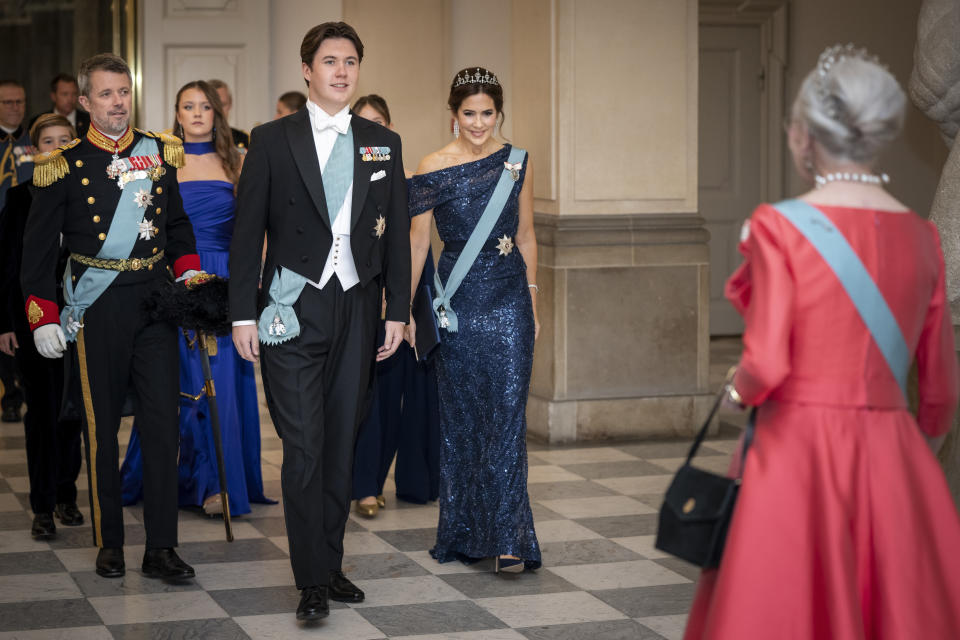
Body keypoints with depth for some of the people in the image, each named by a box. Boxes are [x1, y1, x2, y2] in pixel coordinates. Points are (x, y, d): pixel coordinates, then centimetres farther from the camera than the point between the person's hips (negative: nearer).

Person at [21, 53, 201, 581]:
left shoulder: (158, 153, 9)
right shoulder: (64, 165, -1)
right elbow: (39, 248, 2)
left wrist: (189, 274, 7)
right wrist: (43, 318, -3)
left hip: (156, 300, 3)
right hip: (97, 309, -3)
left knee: (163, 423, -1)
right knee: (102, 427, 5)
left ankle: (160, 548, 3)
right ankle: (109, 543, 16)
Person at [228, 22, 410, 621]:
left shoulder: (383, 144, 10)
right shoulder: (272, 140, 1)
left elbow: (397, 234, 10)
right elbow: (248, 229, 0)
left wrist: (398, 311, 5)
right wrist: (243, 313, -6)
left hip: (357, 311, 3)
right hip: (294, 310, -3)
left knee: (342, 445, 9)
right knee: (304, 447, -7)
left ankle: (331, 563, 19)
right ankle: (313, 580, -4)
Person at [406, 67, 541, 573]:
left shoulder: (517, 163, 6)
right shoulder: (433, 169, -2)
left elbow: (525, 235, 13)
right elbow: (418, 241, 1)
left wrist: (532, 298, 10)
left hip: (509, 301, 1)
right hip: (457, 302, -1)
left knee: (507, 415, -5)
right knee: (461, 418, 7)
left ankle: (508, 537, -5)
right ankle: (463, 531, 18)